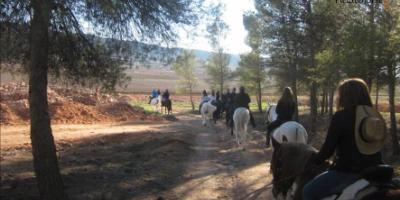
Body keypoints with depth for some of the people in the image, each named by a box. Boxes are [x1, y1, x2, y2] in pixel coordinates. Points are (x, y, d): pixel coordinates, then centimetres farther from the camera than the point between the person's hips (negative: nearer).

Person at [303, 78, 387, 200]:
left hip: (348, 173, -7)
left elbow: (328, 149, -14)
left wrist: (312, 162, 3)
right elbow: (377, 150, 12)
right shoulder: (376, 117, 5)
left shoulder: (340, 117, -14)